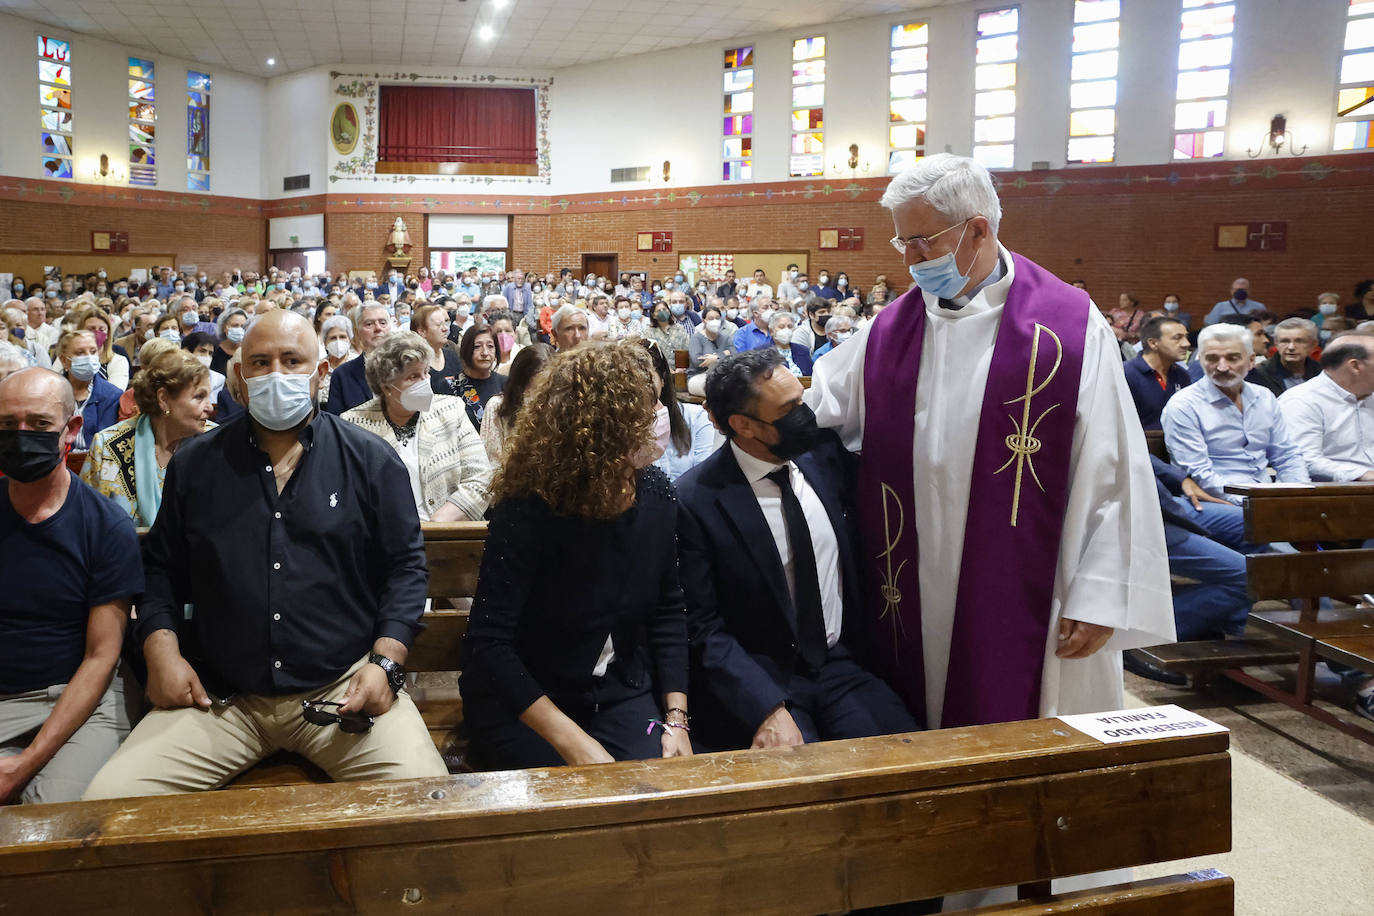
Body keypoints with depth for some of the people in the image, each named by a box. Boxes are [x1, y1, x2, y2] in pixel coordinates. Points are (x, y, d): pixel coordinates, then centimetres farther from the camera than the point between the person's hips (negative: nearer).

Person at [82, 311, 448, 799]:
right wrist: (162, 649, 1)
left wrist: (385, 662, -8)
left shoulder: (370, 460, 4)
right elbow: (162, 566, 18)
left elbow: (405, 565, 4)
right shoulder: (195, 463, 11)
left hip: (345, 685, -2)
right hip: (218, 696, 3)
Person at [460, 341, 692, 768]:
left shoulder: (657, 496, -4)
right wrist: (573, 741, -29)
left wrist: (676, 717, -8)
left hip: (622, 693, 4)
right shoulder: (527, 510, -22)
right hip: (521, 701, -4)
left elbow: (669, 613, 3)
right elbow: (489, 643, -23)